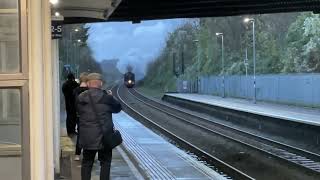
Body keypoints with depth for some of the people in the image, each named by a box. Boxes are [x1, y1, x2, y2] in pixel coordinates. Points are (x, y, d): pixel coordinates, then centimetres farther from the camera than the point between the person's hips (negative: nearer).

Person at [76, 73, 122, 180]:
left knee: (87, 162, 14)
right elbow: (117, 108, 3)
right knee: (105, 162, 9)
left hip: (87, 137, 3)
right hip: (103, 135, -3)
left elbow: (78, 111, 9)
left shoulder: (80, 98, -1)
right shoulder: (106, 97, -11)